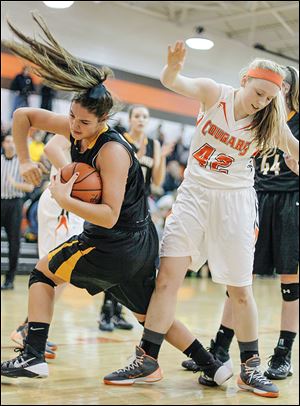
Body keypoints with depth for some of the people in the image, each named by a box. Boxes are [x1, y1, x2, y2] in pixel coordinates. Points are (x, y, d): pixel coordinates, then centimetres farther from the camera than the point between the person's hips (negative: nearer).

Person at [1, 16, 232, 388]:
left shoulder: (112, 151, -23)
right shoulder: (75, 129, -1)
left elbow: (109, 216, -28)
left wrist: (64, 199, -30)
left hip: (116, 246, -9)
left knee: (43, 271, 8)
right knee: (148, 313, 21)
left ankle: (33, 357, 6)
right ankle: (213, 367, 24)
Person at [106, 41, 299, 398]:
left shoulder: (268, 124, -4)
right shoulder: (214, 93, -7)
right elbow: (171, 81, -21)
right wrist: (173, 66, -41)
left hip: (235, 201, 0)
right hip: (194, 194, 0)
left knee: (240, 289, 4)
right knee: (168, 275, -7)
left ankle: (250, 368, 19)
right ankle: (146, 359, 2)